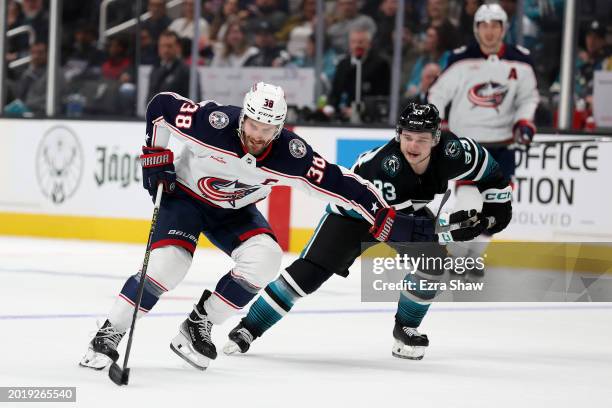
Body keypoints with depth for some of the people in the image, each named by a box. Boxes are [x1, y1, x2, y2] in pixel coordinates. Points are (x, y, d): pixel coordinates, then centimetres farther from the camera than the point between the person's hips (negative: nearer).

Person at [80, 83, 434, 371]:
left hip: (235, 212, 3)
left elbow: (341, 184, -25)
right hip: (184, 196, -3)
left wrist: (390, 222, -27)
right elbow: (160, 105, -18)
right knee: (169, 262, -24)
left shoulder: (290, 154, -26)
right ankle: (109, 335, -11)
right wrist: (156, 158, -15)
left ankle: (199, 325, -8)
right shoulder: (212, 122, -32)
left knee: (265, 259, -21)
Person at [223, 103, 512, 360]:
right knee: (309, 271, -14)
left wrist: (494, 208, -10)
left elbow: (488, 169, -6)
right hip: (357, 208, -5)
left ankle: (405, 328, 6)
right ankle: (247, 329, -7)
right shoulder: (383, 164, -41)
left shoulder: (453, 152, -28)